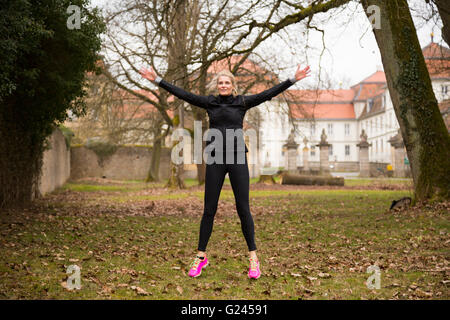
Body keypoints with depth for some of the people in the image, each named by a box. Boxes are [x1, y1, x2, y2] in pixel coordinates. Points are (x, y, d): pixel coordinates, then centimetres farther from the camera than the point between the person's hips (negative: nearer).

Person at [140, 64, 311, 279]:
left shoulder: (242, 102, 5)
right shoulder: (210, 102, 9)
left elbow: (269, 93, 1)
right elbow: (182, 94, 8)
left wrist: (294, 80, -4)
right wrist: (157, 80, 5)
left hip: (237, 158, -1)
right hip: (215, 160, 1)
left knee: (243, 209, -1)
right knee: (209, 210, 5)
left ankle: (253, 257, 8)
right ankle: (201, 257, 15)